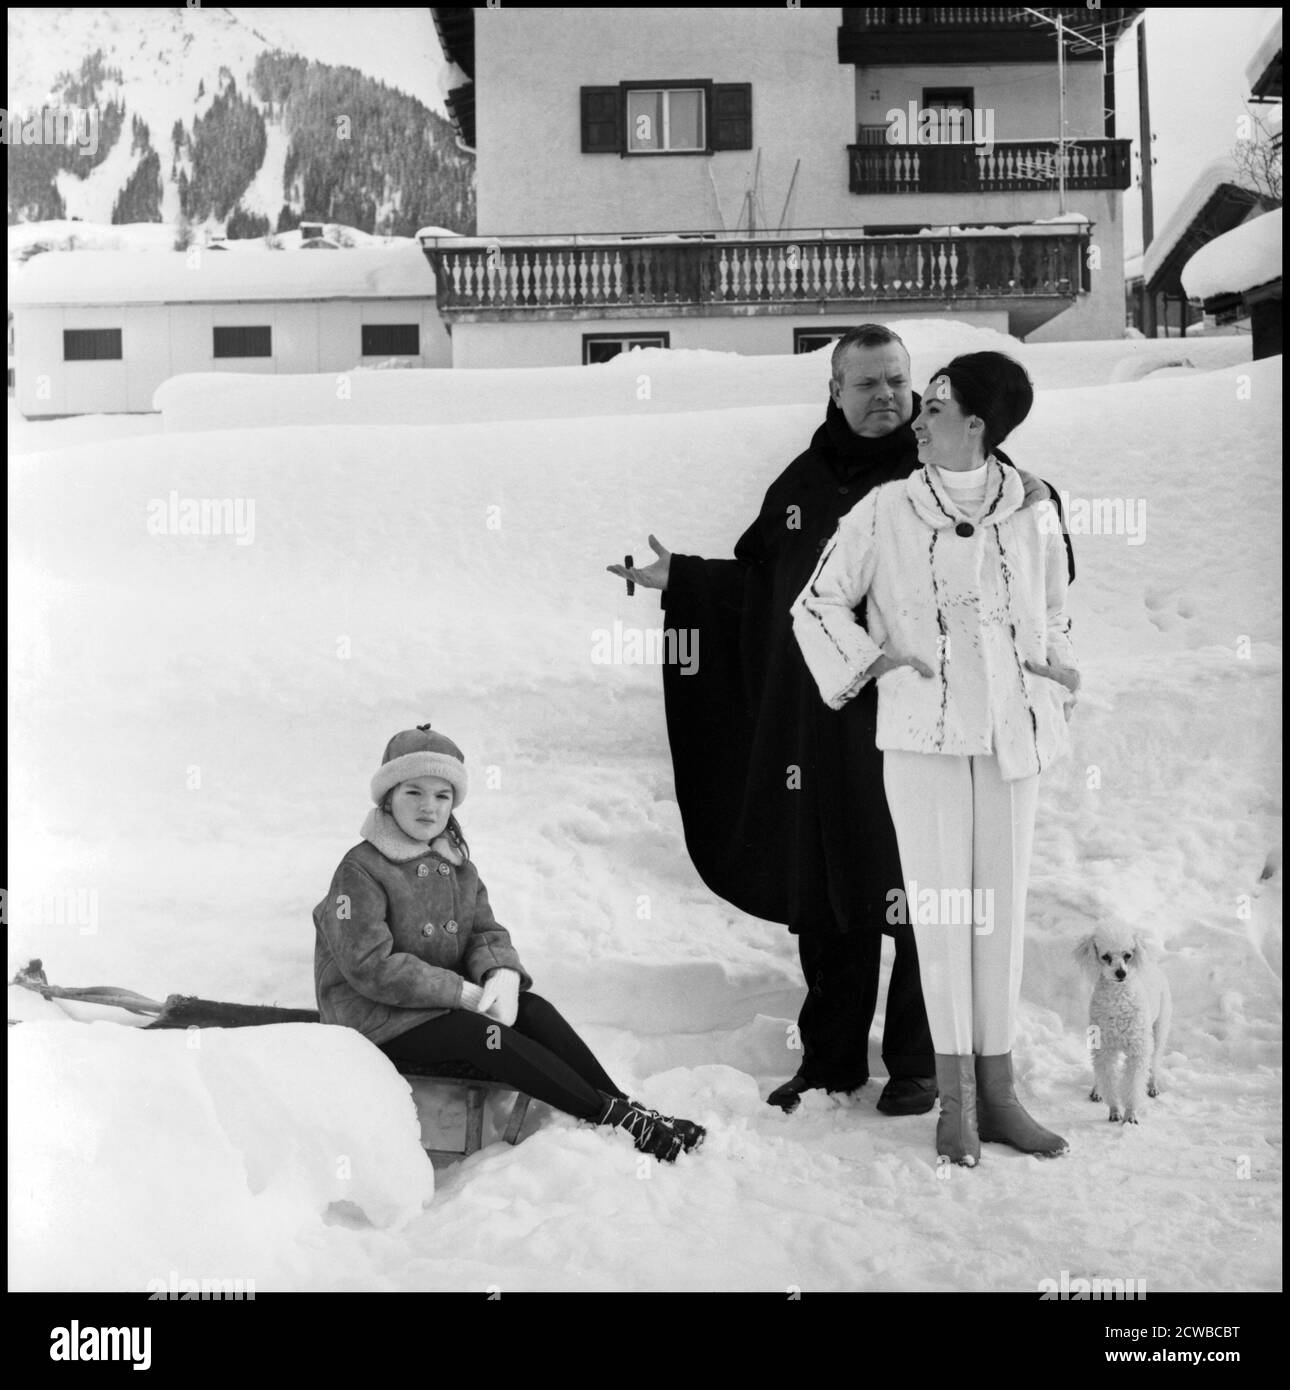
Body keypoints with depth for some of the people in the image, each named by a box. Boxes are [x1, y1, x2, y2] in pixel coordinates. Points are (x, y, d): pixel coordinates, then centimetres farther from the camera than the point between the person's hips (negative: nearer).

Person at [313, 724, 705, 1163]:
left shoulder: (457, 865, 10)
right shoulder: (360, 870, -14)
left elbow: (487, 932, 6)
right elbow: (371, 966, -21)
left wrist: (502, 974, -19)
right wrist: (463, 992, -23)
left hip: (449, 1001, 7)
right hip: (376, 1018, -7)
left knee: (532, 1010, -17)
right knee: (477, 1032, -29)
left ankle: (624, 1105, -21)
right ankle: (608, 1114, -28)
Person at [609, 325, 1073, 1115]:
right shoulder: (802, 484, 13)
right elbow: (757, 584, 22)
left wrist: (1033, 512, -24)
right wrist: (676, 577, 17)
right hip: (816, 732, 5)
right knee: (822, 901, 11)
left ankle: (917, 1062, 18)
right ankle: (831, 1059, 26)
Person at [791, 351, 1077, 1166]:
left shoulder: (1034, 516, 3)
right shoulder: (886, 512, -2)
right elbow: (816, 603, 4)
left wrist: (1058, 684, 6)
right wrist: (871, 661, -5)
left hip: (1013, 732, 2)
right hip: (923, 731, -2)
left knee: (1003, 906, 6)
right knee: (940, 905, -1)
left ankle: (997, 1090, 16)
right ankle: (956, 1098, 8)